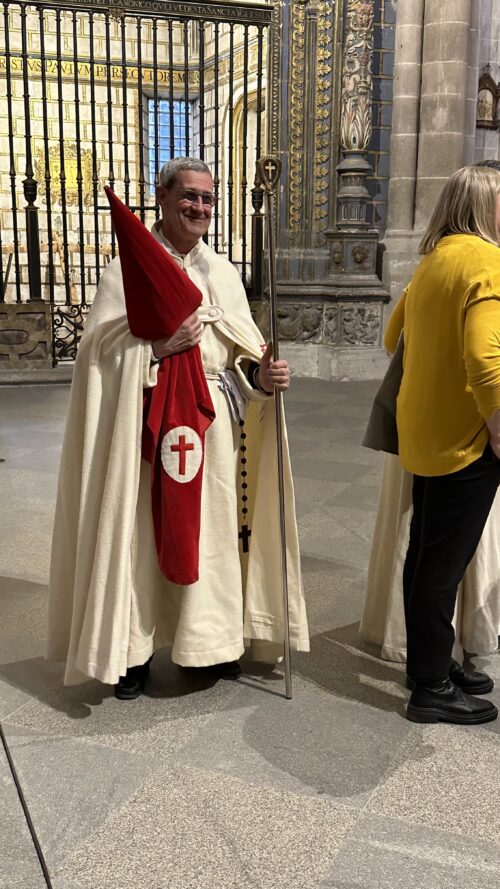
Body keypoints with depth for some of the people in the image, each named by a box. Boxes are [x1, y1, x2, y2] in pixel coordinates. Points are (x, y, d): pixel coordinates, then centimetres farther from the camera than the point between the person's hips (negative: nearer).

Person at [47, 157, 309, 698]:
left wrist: (261, 374, -14)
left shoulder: (223, 274, 12)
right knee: (142, 531, 0)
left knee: (212, 528, 8)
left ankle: (212, 640, 24)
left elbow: (242, 354, 6)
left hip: (215, 428, 4)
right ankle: (133, 647, 16)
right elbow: (100, 355, -7)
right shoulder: (127, 269, 0)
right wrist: (156, 348, -21)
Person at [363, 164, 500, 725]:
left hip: (424, 435, 9)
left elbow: (394, 336, 19)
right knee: (444, 565, 0)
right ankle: (432, 690, 13)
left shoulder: (434, 260, 12)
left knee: (426, 556, 17)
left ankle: (429, 663, 32)